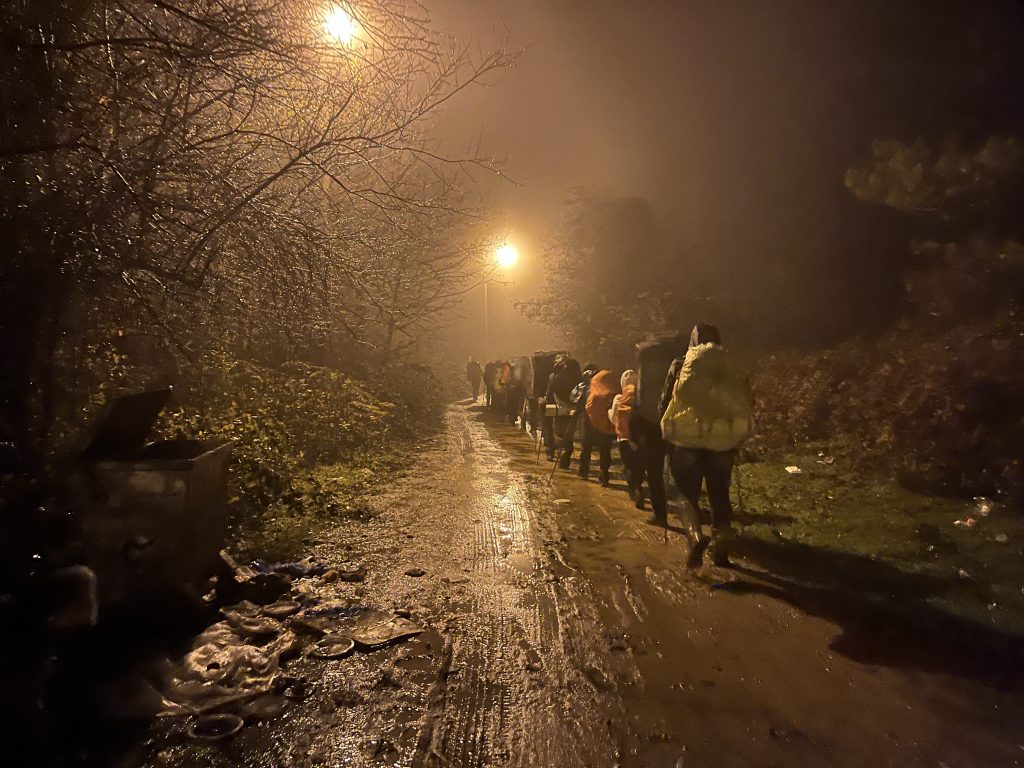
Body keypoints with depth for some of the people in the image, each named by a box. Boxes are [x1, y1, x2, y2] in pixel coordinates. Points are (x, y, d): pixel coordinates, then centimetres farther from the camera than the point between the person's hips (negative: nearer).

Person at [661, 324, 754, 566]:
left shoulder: (681, 366, 3)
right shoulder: (733, 368, 10)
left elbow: (666, 402, 1)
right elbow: (748, 403, 8)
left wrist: (668, 432, 13)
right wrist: (735, 429, 18)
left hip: (688, 437, -2)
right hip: (724, 438, 2)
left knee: (688, 490, 8)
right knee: (720, 493, 13)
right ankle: (721, 548, 12)